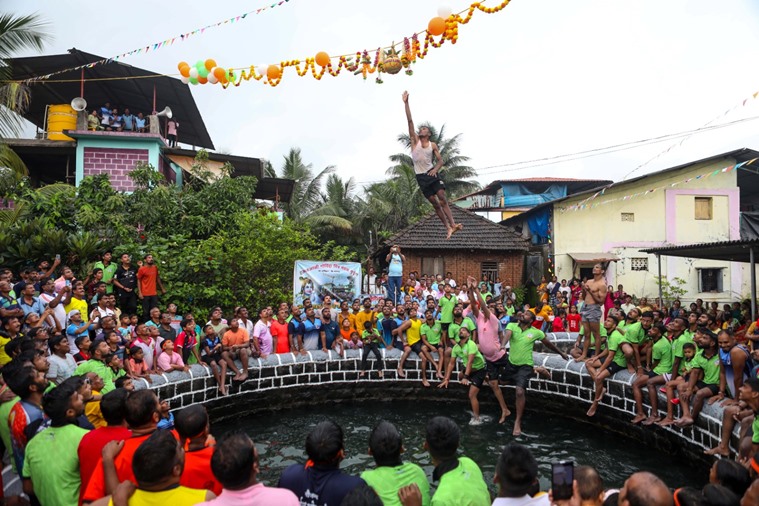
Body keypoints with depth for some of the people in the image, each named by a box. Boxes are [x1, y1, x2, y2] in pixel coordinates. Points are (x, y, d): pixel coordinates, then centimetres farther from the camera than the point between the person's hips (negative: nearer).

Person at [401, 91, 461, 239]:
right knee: (435, 203, 1)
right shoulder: (415, 140, 0)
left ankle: (452, 224, -10)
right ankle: (448, 228, 5)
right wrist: (406, 103, -11)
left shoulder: (433, 145, 3)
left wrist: (435, 169, -18)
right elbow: (410, 121, -6)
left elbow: (440, 160, 4)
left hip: (432, 173, 0)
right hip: (421, 177, 0)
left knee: (443, 200, -9)